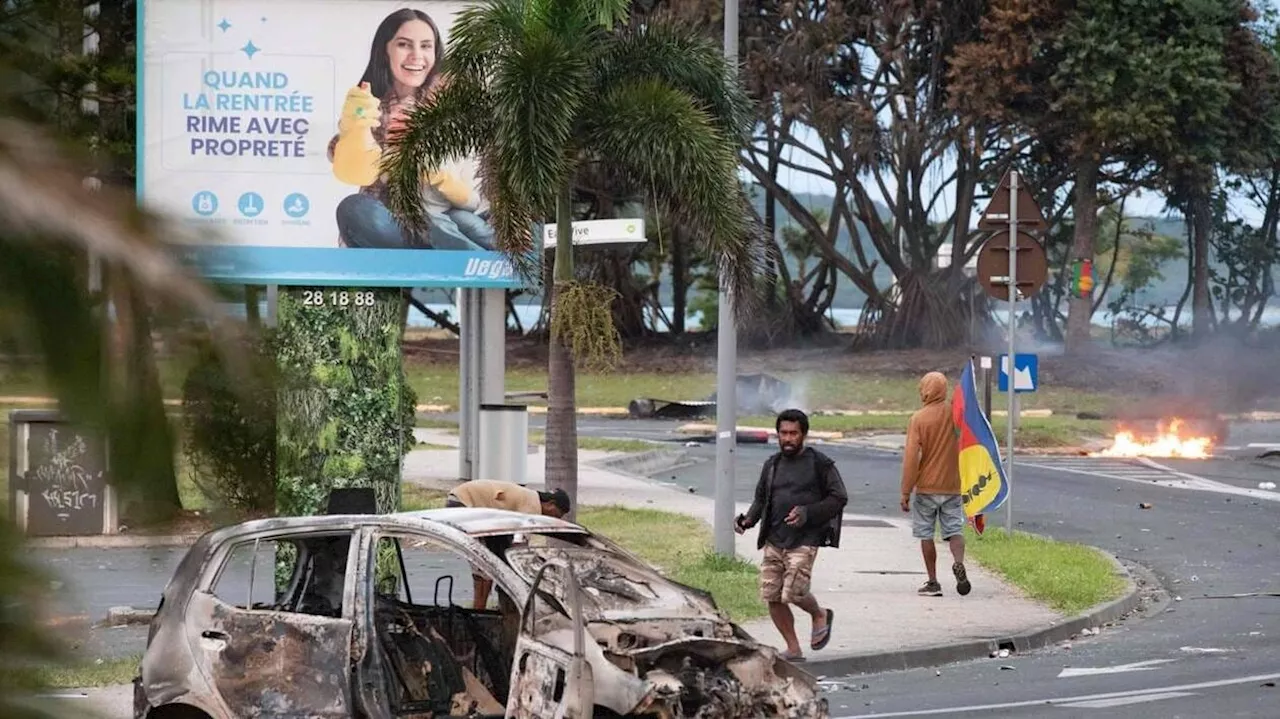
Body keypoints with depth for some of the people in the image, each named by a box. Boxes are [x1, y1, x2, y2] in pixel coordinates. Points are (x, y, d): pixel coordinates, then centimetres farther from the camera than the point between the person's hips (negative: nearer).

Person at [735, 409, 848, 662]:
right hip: (773, 541, 6)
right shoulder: (772, 465, 13)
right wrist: (748, 519, 2)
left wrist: (807, 513, -14)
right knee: (771, 596, 0)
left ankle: (820, 616, 18)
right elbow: (761, 498, 22)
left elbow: (839, 498, -2)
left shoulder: (820, 464, -2)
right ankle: (793, 650, 14)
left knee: (793, 592, -16)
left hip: (803, 541, -5)